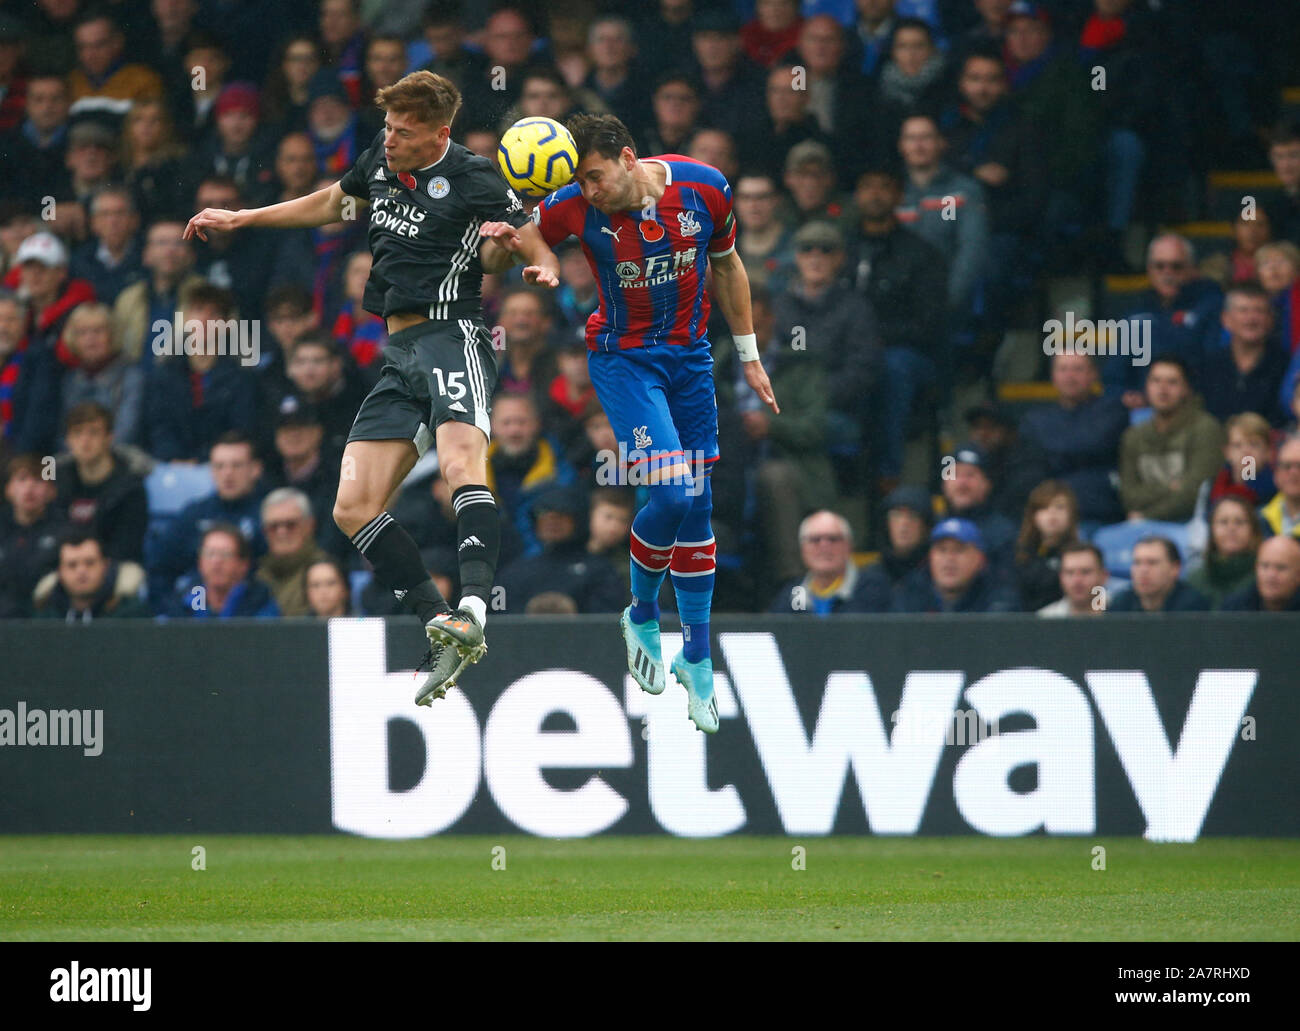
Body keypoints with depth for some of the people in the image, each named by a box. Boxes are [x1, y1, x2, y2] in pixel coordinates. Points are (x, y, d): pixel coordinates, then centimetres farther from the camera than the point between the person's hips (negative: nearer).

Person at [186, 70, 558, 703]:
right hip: (400, 353, 8)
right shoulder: (380, 161, 16)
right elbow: (332, 203, 35)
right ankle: (441, 628, -6)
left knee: (461, 465, -34)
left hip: (450, 336, -8)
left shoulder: (472, 180, -6)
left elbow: (539, 254, -6)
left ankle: (472, 609, -51)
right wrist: (240, 219, 40)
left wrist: (508, 248, -29)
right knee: (353, 509, -4)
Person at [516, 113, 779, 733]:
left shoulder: (705, 189, -11)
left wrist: (749, 356, 12)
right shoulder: (573, 207, -17)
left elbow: (727, 267, 6)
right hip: (623, 360, -3)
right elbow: (525, 244, 0)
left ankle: (697, 659, 17)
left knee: (697, 508, 5)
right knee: (671, 495, -18)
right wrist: (505, 242, -26)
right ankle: (642, 615, 9)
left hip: (690, 356, 3)